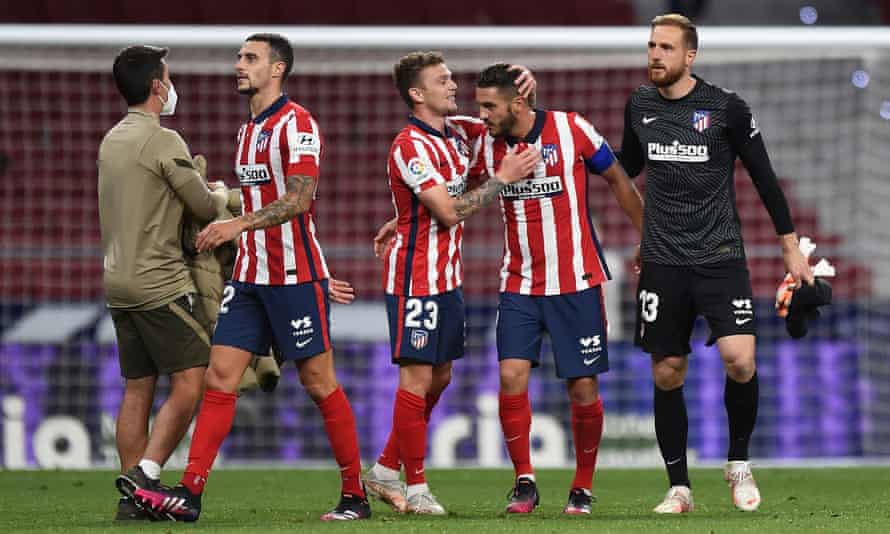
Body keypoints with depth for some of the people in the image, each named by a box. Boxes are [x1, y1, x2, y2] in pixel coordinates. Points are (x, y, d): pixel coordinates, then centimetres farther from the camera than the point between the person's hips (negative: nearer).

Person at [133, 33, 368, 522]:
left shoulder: (296, 123, -11)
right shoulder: (247, 129, 16)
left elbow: (298, 199, -20)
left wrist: (238, 224, -24)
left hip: (295, 276, -8)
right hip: (249, 275, 8)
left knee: (319, 384, -1)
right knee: (219, 377, -2)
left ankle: (354, 495, 8)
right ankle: (189, 494, -7)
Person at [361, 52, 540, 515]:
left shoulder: (456, 132, 9)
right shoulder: (410, 146, -16)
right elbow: (449, 211, -22)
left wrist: (523, 86, 3)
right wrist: (503, 178, -17)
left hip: (447, 276, 9)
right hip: (416, 277, -9)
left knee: (439, 376, 12)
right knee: (418, 377, -6)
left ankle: (386, 471, 21)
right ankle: (416, 488, -2)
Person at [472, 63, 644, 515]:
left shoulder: (570, 130, -9)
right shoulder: (488, 144, 0)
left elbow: (617, 180, 4)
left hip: (576, 282, -2)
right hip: (519, 285, 2)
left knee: (583, 388, -1)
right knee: (511, 375, -14)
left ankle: (582, 487, 15)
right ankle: (524, 481, -1)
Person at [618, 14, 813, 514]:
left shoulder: (726, 108, -6)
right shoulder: (639, 106, 5)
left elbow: (764, 176, 1)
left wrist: (791, 247, 3)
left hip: (720, 256, -3)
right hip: (663, 261, 3)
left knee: (740, 359, -19)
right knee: (667, 374, 3)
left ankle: (739, 463, 4)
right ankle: (679, 488, 13)